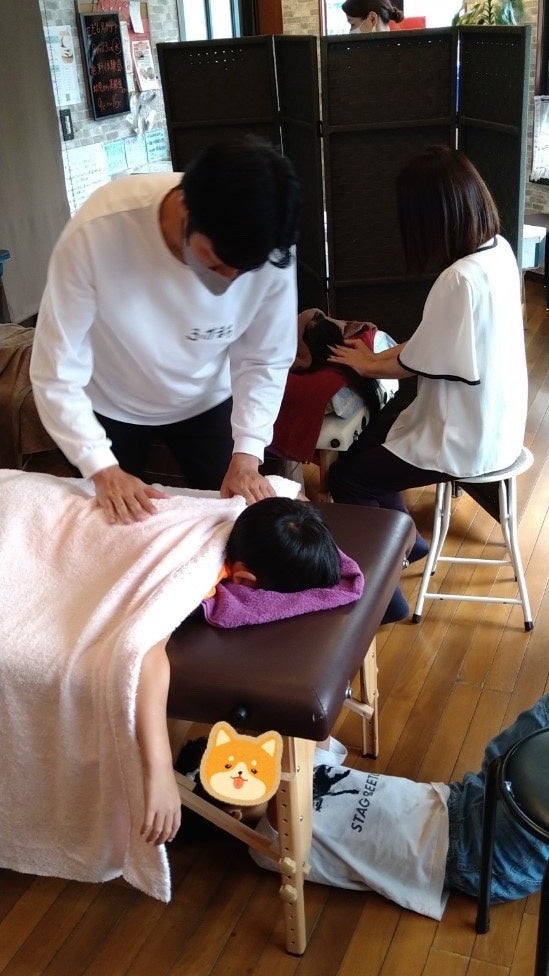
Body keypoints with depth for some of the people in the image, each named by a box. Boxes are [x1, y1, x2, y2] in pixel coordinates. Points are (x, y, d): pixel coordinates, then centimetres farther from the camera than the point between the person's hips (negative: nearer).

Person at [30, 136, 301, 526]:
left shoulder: (271, 250, -29)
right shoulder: (97, 231, -36)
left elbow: (266, 360, -15)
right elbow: (55, 371, -29)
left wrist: (247, 453, -26)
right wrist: (103, 468, -34)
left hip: (207, 403, 2)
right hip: (109, 407, -1)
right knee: (114, 526, 16)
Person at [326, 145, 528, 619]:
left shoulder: (460, 280, -30)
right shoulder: (498, 248, -1)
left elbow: (415, 363, -17)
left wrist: (367, 364, 1)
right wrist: (382, 353, 5)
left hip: (466, 441, -9)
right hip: (493, 422, 9)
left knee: (346, 477, 4)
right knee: (366, 439, 23)